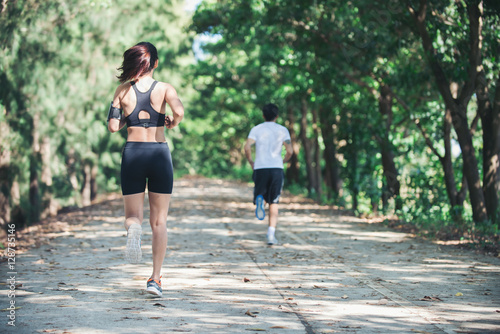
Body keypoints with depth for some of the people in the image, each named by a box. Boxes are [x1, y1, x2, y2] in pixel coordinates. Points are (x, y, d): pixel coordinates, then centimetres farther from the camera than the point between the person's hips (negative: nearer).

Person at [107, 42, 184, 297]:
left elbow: (113, 126, 0)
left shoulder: (123, 91, 2)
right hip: (159, 154, -1)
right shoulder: (164, 88, -2)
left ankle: (133, 229, -30)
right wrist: (172, 123, 2)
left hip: (132, 153, 1)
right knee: (159, 221, 10)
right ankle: (155, 278, 7)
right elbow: (179, 112, -20)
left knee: (133, 215, 9)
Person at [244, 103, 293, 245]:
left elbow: (247, 147, -9)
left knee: (260, 193, 17)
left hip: (260, 168, 0)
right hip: (277, 168, 0)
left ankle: (259, 200, -22)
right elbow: (290, 151, -3)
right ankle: (271, 234, -5)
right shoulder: (283, 130, 7)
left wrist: (251, 162, 6)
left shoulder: (256, 129, 6)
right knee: (274, 203, 6)